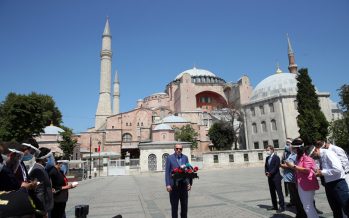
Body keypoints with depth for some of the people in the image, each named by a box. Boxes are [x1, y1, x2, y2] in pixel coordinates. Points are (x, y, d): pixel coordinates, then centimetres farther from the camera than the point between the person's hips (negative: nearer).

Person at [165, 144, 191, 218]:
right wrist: (168, 185, -11)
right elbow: (167, 172, -4)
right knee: (174, 205, 7)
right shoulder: (170, 158, -3)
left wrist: (189, 183, 0)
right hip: (174, 185, -3)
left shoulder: (185, 157, 6)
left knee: (184, 204, 11)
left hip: (183, 184, 3)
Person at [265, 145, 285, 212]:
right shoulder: (267, 158, 14)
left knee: (279, 192, -2)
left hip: (276, 178, -8)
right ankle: (274, 206, 22)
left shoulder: (276, 158, -9)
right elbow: (266, 166, 14)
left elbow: (276, 167, -16)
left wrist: (270, 173, -17)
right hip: (270, 178, 8)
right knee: (272, 192, 12)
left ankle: (282, 207, 4)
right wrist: (266, 172, -4)